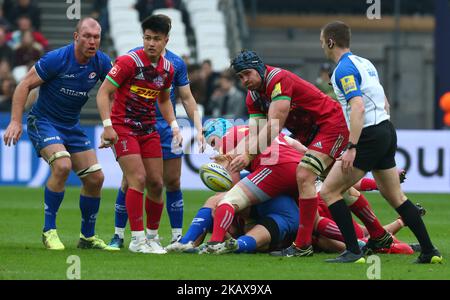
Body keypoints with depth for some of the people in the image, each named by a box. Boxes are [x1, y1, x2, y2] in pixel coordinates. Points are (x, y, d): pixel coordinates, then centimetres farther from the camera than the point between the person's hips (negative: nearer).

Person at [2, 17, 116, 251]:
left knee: (95, 178, 2)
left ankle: (87, 236, 19)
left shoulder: (101, 62, -6)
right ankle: (49, 231, -19)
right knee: (62, 165, -29)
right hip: (43, 121, -6)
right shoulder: (56, 59, -21)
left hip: (71, 126, 6)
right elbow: (25, 85, -15)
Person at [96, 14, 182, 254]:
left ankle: (153, 236, 20)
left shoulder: (167, 69, 3)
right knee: (138, 179, -17)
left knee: (156, 183, 4)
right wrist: (108, 126, -23)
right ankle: (137, 239, -14)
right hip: (123, 127, -6)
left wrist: (173, 125, 7)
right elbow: (103, 92, -15)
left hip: (149, 130, 6)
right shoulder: (129, 62, -16)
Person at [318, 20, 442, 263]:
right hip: (387, 131, 9)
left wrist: (351, 148, -27)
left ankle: (353, 251, -10)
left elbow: (358, 107, -24)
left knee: (328, 191, -5)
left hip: (370, 136, -9)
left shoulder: (344, 69, -13)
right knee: (395, 197, 16)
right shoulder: (365, 63, 16)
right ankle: (429, 252, 15)